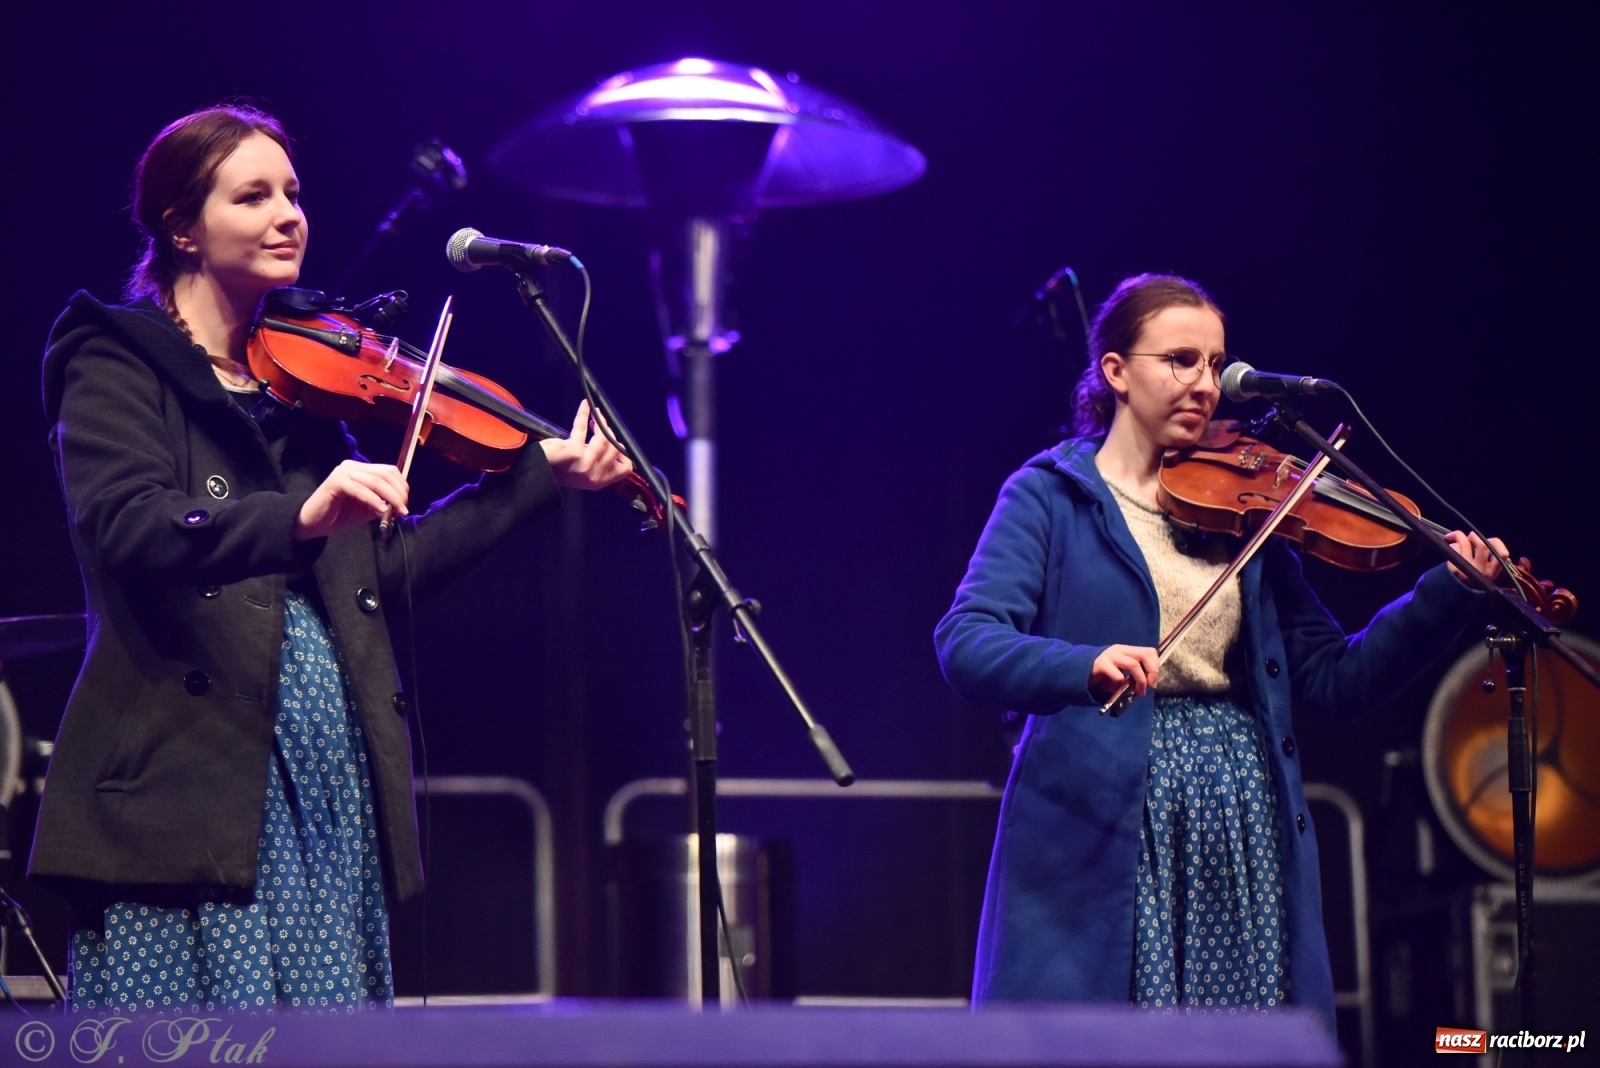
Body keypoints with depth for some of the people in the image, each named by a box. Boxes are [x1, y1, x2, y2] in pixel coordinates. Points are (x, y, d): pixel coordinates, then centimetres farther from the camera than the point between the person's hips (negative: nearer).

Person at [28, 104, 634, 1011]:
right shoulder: (116, 368, 0)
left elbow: (387, 569, 16)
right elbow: (129, 529, -19)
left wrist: (540, 477, 13)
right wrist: (300, 519, -34)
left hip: (331, 794, 6)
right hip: (191, 791, -6)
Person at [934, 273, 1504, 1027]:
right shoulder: (1052, 496, 2)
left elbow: (1334, 680, 10)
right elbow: (964, 643, -13)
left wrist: (1448, 595, -3)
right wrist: (1085, 667, -31)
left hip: (1249, 835, 4)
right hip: (1099, 829, -4)